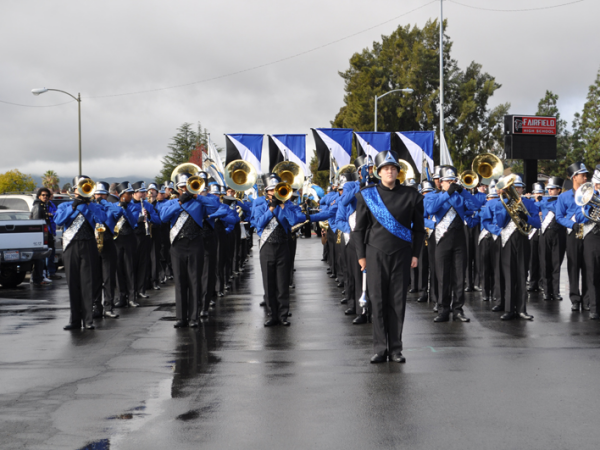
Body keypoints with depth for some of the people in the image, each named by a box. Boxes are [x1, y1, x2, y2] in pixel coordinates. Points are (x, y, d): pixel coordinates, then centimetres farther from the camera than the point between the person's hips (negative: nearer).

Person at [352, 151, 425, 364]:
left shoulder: (411, 196, 4)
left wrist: (415, 254, 4)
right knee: (378, 302, -1)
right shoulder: (367, 195, 3)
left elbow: (419, 228, 10)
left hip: (401, 255, 1)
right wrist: (361, 255, 2)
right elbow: (359, 228, 6)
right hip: (376, 254, 0)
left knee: (398, 302, 2)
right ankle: (379, 348, 5)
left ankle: (395, 349, 10)